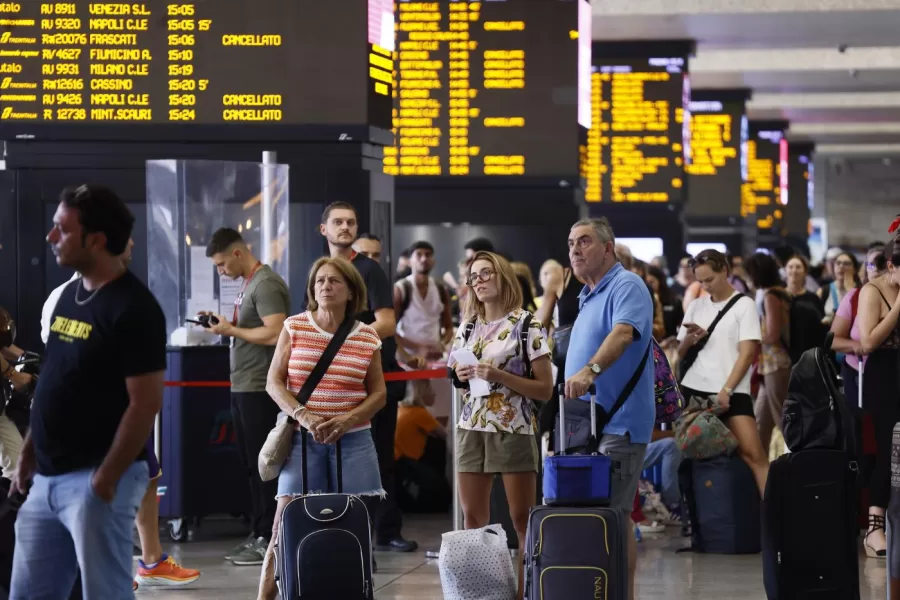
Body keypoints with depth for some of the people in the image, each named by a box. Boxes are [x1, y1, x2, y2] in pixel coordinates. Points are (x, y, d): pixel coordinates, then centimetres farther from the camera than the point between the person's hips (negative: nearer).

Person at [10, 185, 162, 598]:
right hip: (47, 478, 9)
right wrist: (28, 453, 15)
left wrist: (107, 479, -19)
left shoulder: (133, 308, -14)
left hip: (95, 479, -9)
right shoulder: (70, 294, 12)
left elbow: (145, 404, -18)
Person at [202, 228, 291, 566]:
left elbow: (275, 334, -23)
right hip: (243, 387, 10)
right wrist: (225, 326, 6)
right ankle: (258, 535, 17)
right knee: (252, 465, 12)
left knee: (263, 466, -6)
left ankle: (268, 540, -2)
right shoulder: (248, 283, 16)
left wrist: (231, 329, -15)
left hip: (260, 389, -10)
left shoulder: (266, 284, -13)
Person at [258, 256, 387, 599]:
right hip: (302, 439, -1)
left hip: (353, 441, 1)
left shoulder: (367, 338, 4)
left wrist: (348, 420, -11)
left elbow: (378, 393, 7)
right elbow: (274, 383, 0)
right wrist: (302, 415, -16)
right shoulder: (294, 327, 2)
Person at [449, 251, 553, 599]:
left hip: (514, 430, -5)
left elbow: (545, 389, -7)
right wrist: (460, 376, 1)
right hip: (471, 428, 5)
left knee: (522, 519, -4)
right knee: (473, 519, 4)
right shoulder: (467, 329, 12)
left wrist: (499, 376, -17)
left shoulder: (527, 326, -3)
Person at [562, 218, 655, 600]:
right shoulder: (588, 296, 20)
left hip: (618, 424, -10)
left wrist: (590, 370, -45)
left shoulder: (626, 287, -11)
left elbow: (623, 332, -30)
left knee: (613, 516, -9)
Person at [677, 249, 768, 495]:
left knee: (753, 454, -15)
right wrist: (690, 339, -5)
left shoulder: (744, 305, 2)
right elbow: (681, 354, 18)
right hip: (694, 390, 4)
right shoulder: (696, 306, 14)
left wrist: (726, 391, -14)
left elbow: (747, 353, -5)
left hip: (731, 393, -4)